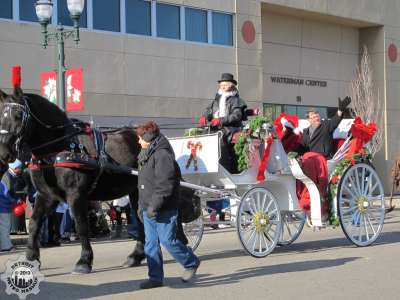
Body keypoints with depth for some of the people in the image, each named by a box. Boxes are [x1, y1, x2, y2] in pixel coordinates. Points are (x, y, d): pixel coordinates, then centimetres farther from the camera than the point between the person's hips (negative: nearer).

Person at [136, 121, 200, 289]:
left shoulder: (162, 155, -17)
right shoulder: (147, 155, 16)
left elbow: (165, 185, -23)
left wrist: (154, 205, -24)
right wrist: (144, 205, 20)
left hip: (164, 210, -10)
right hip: (149, 209, 10)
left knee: (167, 240, -4)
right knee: (150, 243, 8)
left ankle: (191, 263, 16)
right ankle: (155, 277, 13)